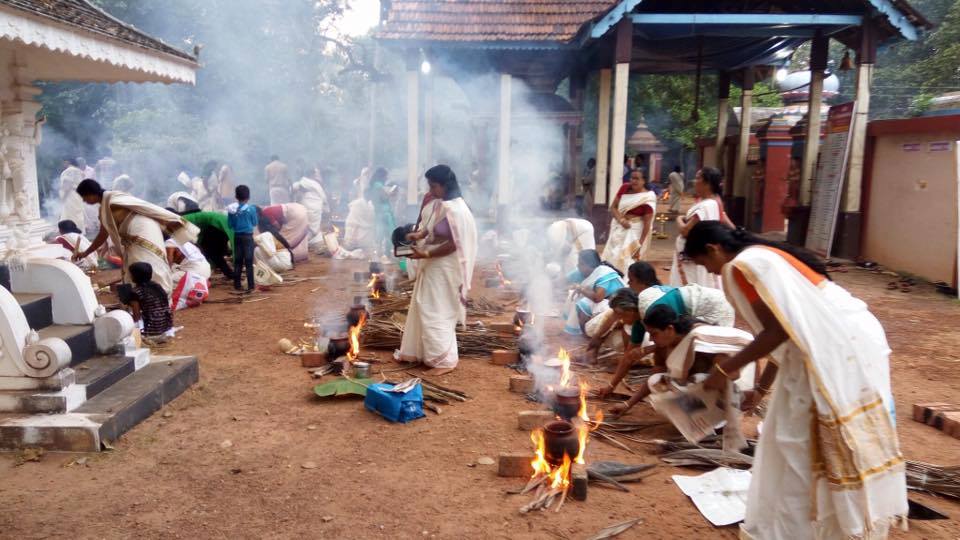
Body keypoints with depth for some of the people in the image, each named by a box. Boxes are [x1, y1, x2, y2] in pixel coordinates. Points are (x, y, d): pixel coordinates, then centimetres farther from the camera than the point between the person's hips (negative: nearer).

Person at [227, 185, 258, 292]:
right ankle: (250, 286, -4)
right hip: (248, 237, -3)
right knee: (249, 262, 0)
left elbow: (230, 224, 3)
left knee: (237, 261, 11)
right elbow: (255, 223, 0)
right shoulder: (251, 208, -10)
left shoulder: (231, 209, -3)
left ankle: (237, 284, 14)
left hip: (237, 237, 3)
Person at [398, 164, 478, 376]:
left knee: (436, 313, -2)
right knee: (425, 310, 17)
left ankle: (445, 360, 9)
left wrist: (425, 254, -23)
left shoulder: (454, 210, -22)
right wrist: (419, 234, -2)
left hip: (443, 269, -9)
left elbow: (454, 244, -24)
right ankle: (420, 352, 30)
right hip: (432, 266, 9)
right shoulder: (439, 205, 6)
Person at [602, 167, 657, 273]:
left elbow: (647, 223, -14)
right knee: (612, 256, 6)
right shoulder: (625, 188, -1)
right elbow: (613, 207, 1)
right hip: (619, 228, 5)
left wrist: (640, 245, -16)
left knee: (627, 259, -8)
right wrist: (621, 220, -19)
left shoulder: (648, 198, -15)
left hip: (635, 231, -5)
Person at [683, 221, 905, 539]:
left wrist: (725, 370, -6)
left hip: (837, 351, -10)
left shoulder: (740, 266, -11)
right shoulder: (762, 255, 19)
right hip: (850, 341, 10)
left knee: (803, 445, 1)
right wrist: (761, 384, 30)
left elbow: (777, 332, -16)